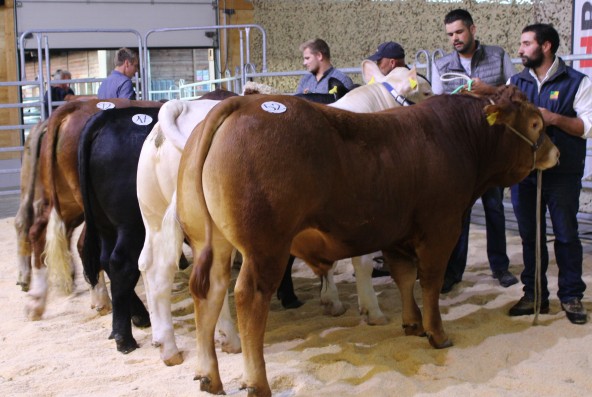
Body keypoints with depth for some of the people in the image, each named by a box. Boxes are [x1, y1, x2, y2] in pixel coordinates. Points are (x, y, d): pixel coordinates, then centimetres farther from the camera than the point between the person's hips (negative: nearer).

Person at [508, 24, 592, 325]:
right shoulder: (515, 82, 11)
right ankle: (534, 294, 21)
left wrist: (554, 118, -19)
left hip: (563, 174, -3)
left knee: (566, 235, 5)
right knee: (529, 235, 10)